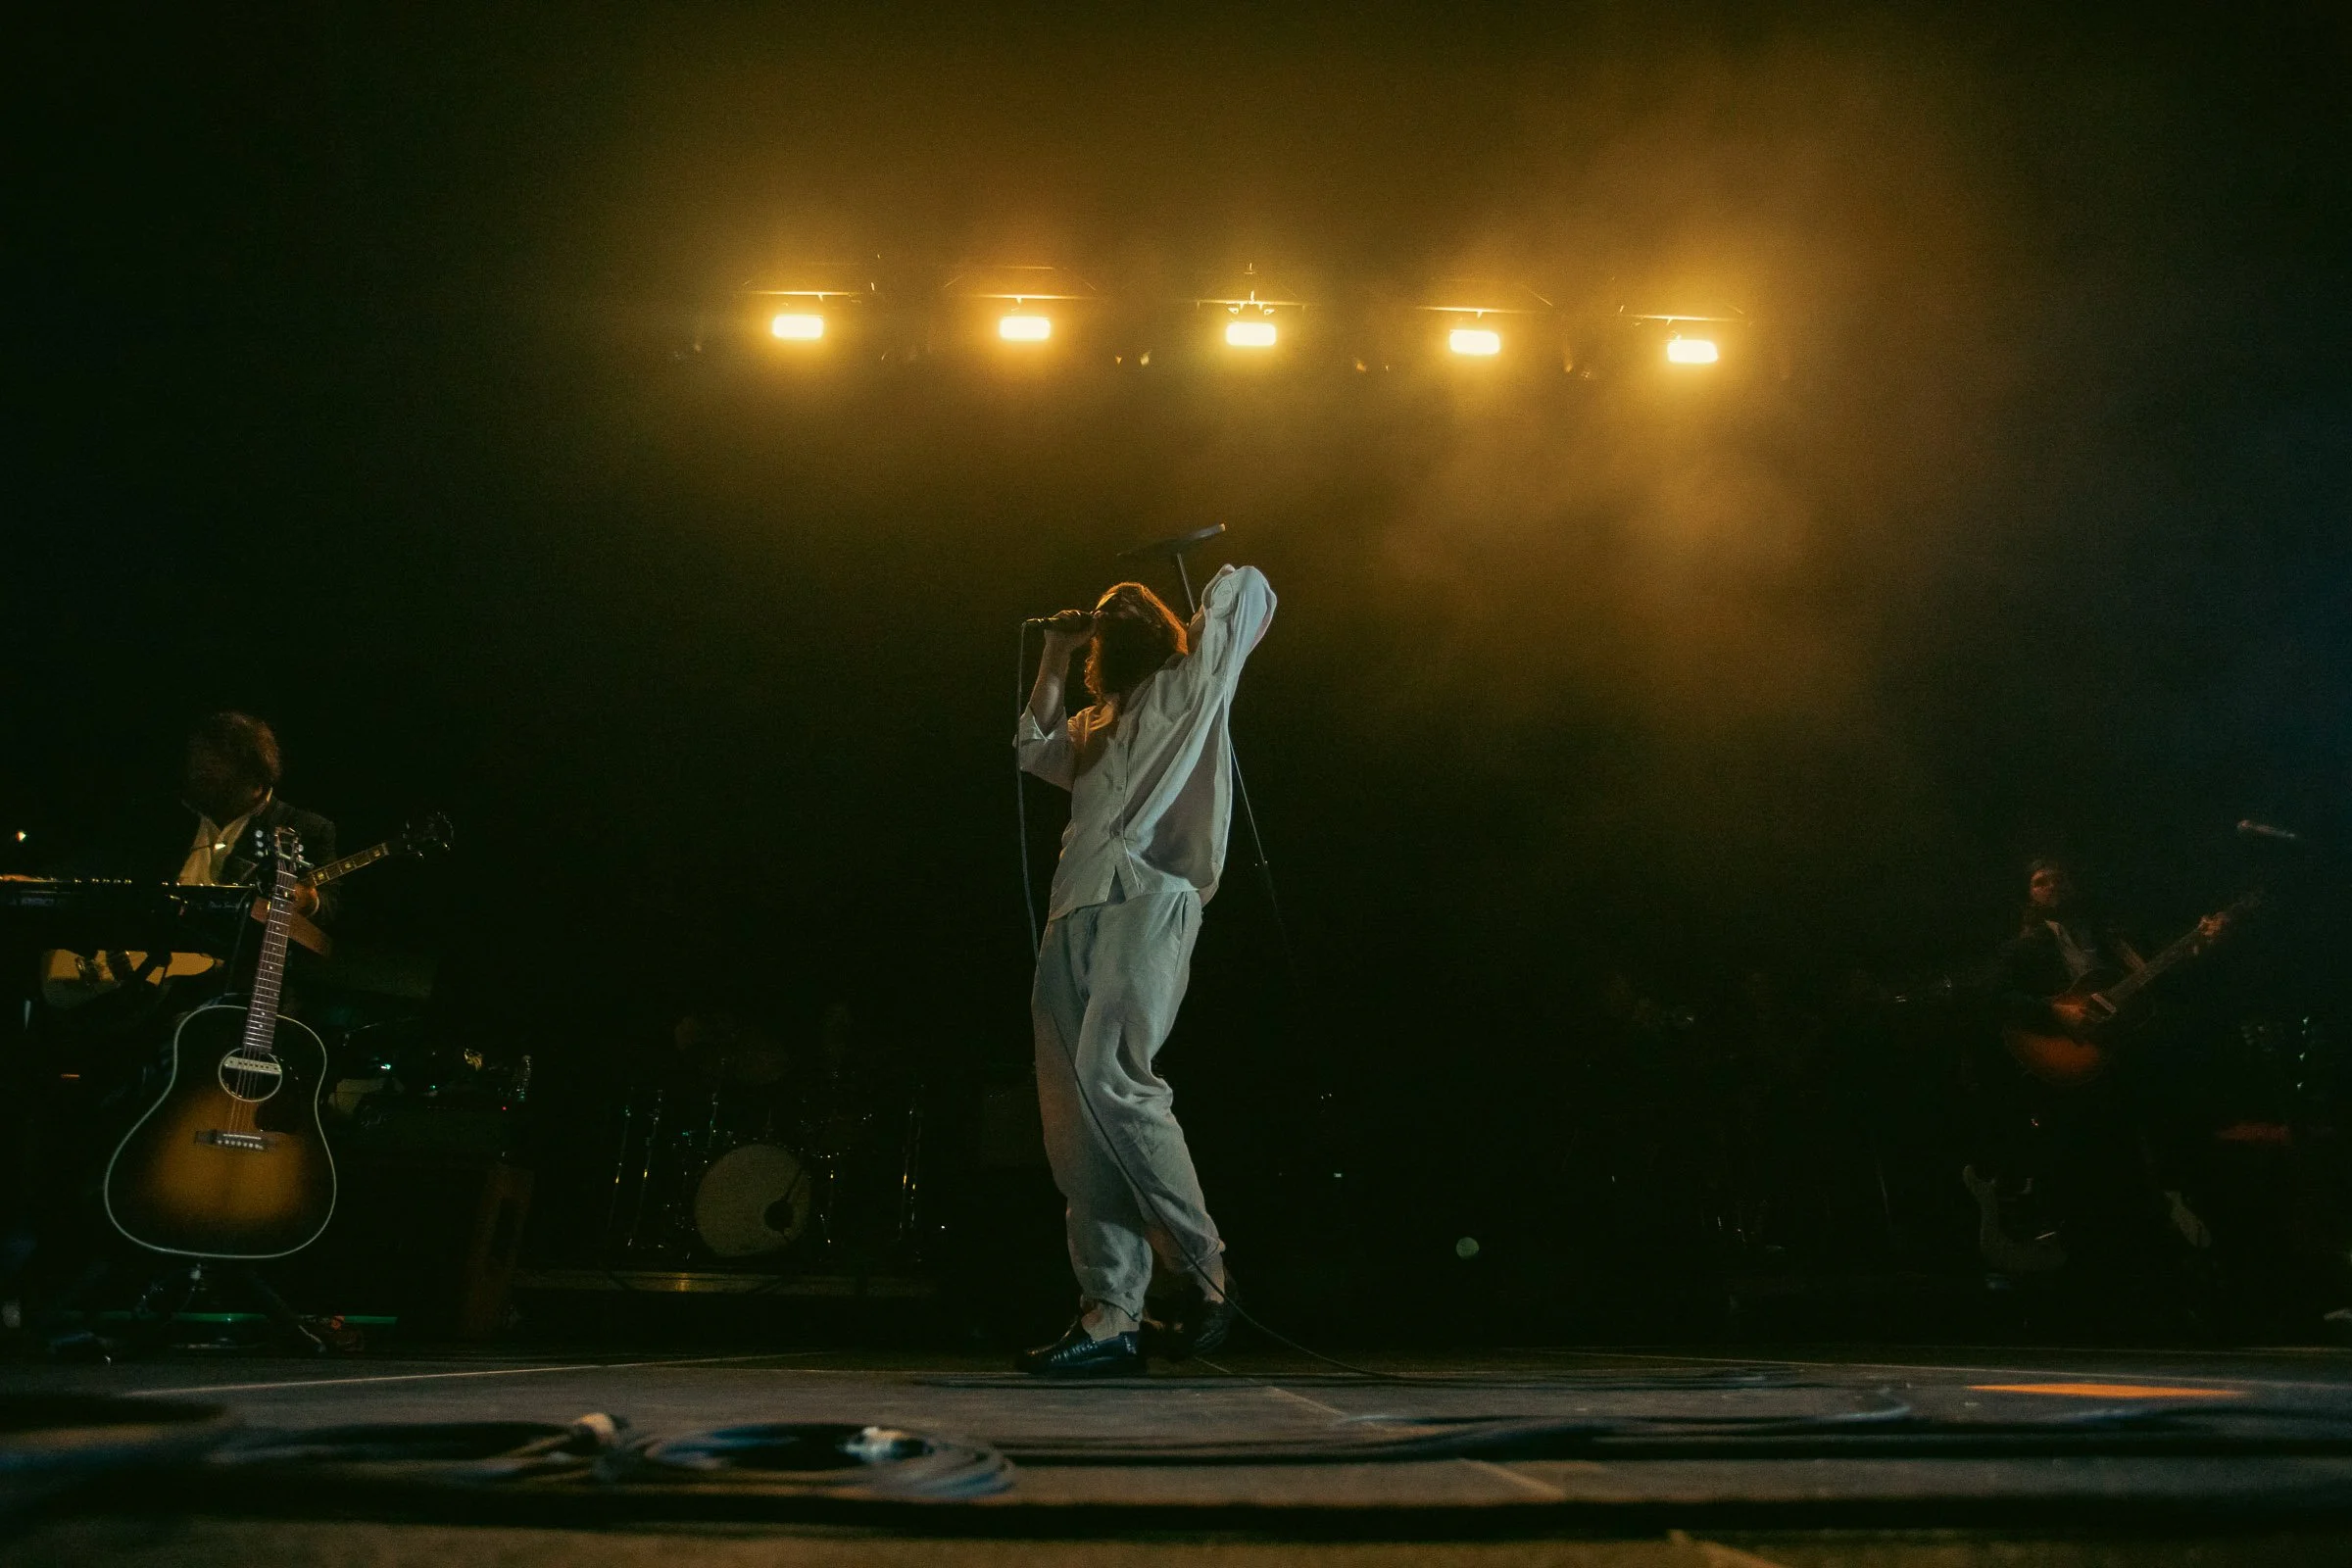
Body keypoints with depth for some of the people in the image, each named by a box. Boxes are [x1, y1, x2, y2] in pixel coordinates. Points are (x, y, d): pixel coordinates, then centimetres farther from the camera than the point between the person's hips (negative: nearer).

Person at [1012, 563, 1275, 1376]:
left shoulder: (1188, 687, 14)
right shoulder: (1097, 725, 32)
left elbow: (1248, 589, 13)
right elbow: (1033, 747, 46)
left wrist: (1215, 603, 31)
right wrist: (1053, 659, 39)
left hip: (1146, 901, -7)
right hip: (1077, 913, 8)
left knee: (1111, 1076, -25)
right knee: (1072, 1112, -4)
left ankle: (1203, 1271, -15)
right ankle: (1110, 1312, -6)